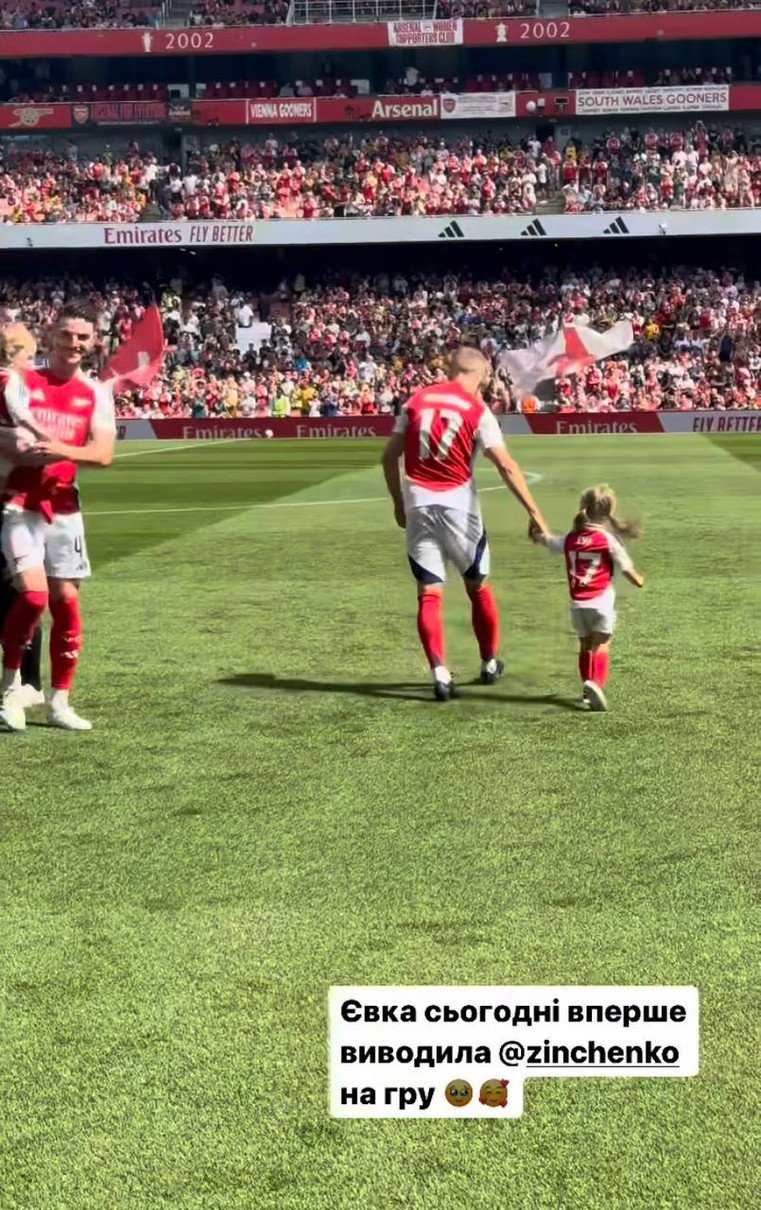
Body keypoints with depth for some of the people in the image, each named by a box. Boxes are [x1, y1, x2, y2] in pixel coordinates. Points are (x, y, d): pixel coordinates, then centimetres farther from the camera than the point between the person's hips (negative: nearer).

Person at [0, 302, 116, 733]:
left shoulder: (97, 393, 4)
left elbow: (104, 454, -7)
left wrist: (63, 450, -24)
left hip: (64, 507, 3)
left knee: (66, 600, 4)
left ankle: (60, 702, 15)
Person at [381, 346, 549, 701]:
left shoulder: (416, 400, 6)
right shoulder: (477, 410, -4)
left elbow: (389, 457, 8)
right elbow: (506, 467, -9)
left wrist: (398, 503, 19)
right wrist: (535, 514, -7)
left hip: (417, 503, 2)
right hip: (457, 502, -2)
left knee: (429, 594, 2)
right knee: (478, 587, 16)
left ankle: (440, 674, -8)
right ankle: (490, 665, 29)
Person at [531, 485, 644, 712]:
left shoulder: (569, 539, 9)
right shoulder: (609, 540, -5)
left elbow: (546, 540, 27)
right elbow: (626, 569, -2)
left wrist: (535, 533, 50)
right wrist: (638, 580, 19)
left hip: (577, 605, 4)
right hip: (601, 603, -4)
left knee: (586, 646, 19)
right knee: (601, 646, -5)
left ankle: (588, 690, 21)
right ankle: (596, 683, -28)